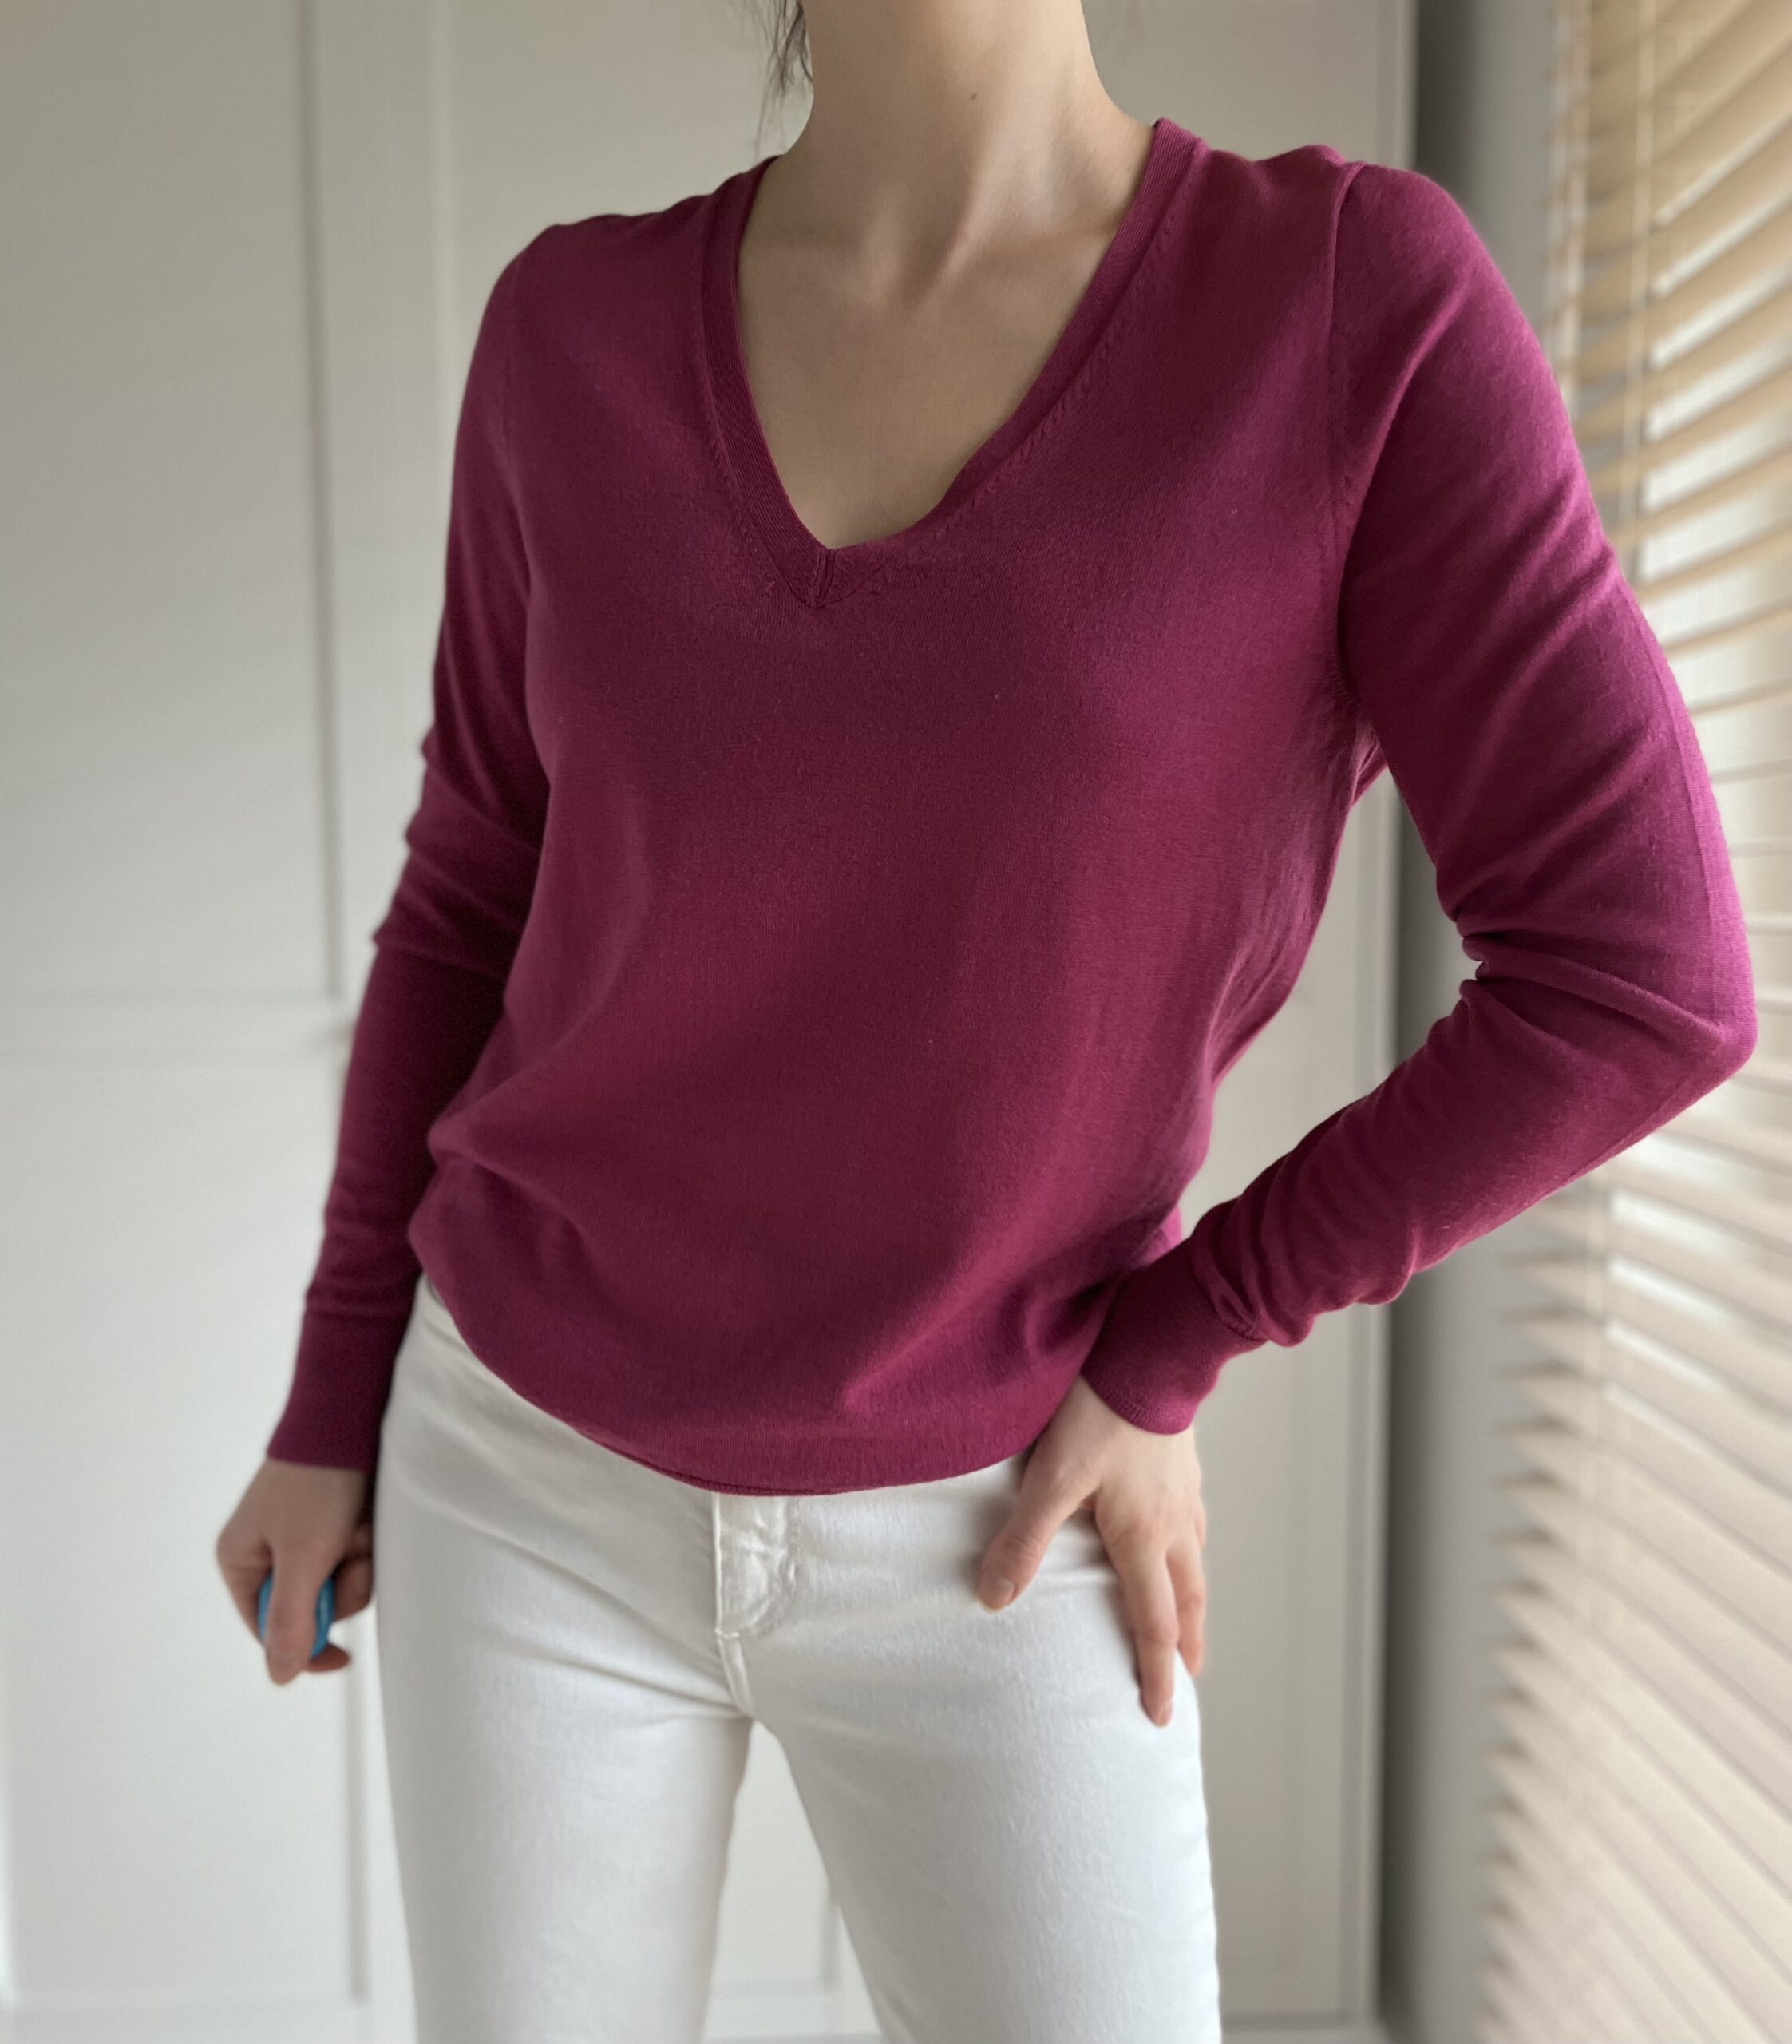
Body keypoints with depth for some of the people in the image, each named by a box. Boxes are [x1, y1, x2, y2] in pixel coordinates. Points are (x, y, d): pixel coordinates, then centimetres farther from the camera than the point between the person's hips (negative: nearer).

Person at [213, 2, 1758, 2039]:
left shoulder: (1367, 289, -15)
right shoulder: (581, 332, -6)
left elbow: (1633, 983, -14)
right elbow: (477, 896, 2)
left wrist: (1165, 1355, -12)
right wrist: (334, 1403, 7)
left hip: (980, 1533, -1)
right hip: (544, 1476, 2)